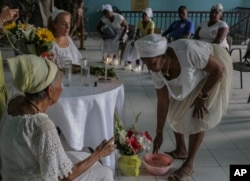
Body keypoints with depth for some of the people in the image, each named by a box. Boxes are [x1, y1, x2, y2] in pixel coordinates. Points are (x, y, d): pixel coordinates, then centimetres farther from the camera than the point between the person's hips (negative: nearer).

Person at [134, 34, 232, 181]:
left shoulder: (188, 51, -42)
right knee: (175, 109, 6)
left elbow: (219, 69, -28)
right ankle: (181, 150, 26)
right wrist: (159, 133, -6)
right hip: (194, 74, 6)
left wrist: (202, 96, -22)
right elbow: (163, 103, -11)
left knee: (197, 116, -11)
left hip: (213, 72, -6)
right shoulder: (158, 71, -22)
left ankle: (189, 165, 2)